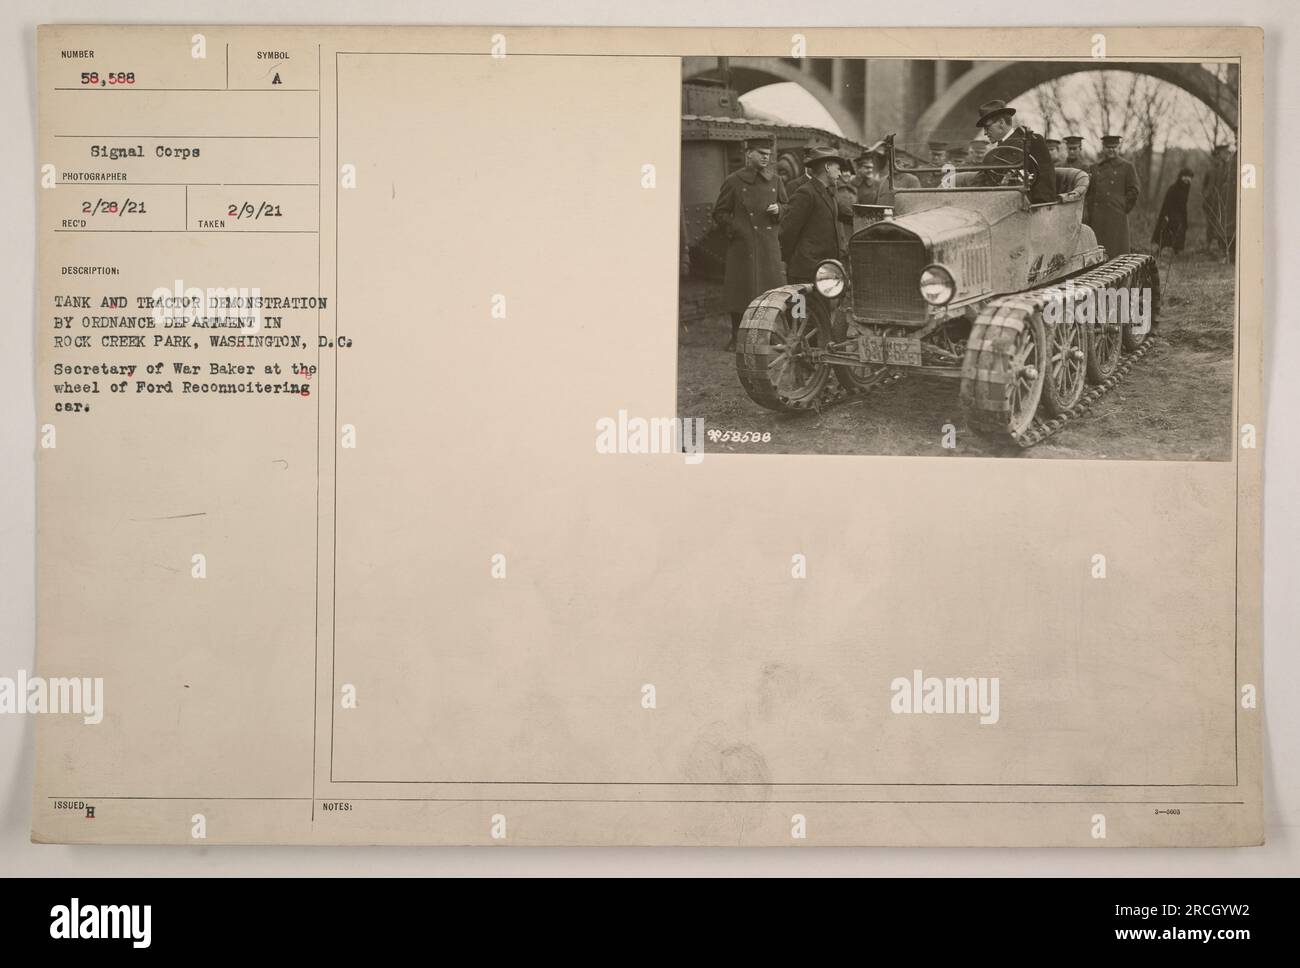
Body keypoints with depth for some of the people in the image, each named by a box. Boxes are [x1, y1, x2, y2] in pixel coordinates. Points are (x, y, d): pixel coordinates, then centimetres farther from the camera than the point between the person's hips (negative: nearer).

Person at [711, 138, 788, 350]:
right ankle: (737, 337, 12)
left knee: (774, 289, -2)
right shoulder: (733, 181, 1)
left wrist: (778, 209, -1)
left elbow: (787, 207, 22)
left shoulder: (774, 181, 12)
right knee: (741, 291, 0)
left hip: (770, 245, 3)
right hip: (743, 246, -3)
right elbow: (719, 213, 4)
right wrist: (736, 230, -8)